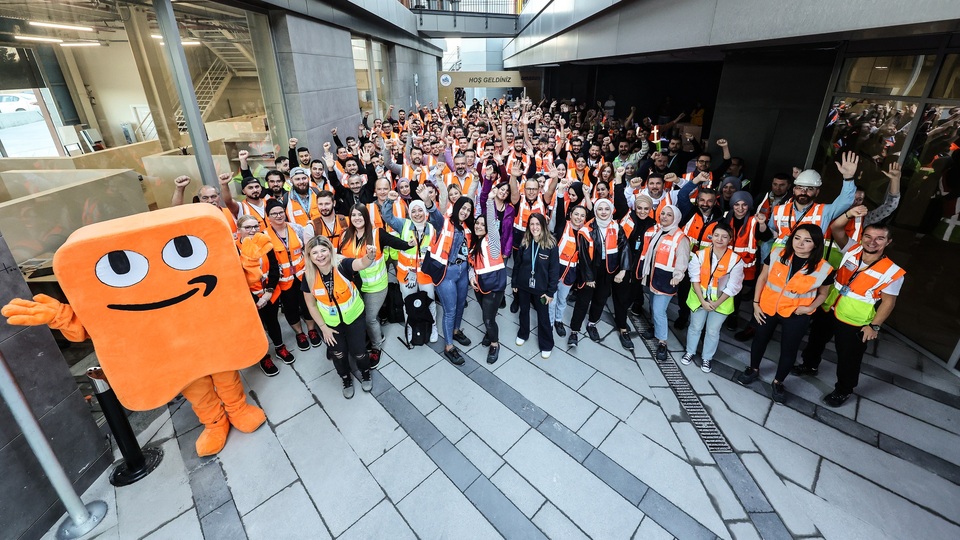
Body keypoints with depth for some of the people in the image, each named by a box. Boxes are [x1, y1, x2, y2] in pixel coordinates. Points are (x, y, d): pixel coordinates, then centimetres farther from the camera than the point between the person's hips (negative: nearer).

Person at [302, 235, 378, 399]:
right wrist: (323, 327, -5)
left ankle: (365, 375, 43)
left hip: (354, 317, -2)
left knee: (359, 352, 9)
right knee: (339, 354, 17)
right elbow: (311, 305, -6)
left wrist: (370, 256, -72)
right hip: (330, 323, 2)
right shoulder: (309, 277, -19)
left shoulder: (342, 265, -28)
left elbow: (362, 263, -50)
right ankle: (346, 380, 48)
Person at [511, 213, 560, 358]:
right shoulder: (524, 243, -4)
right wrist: (514, 283, 5)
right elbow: (517, 264, 3)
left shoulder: (551, 244, -15)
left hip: (541, 288, -3)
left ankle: (546, 345, 27)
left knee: (543, 316, 9)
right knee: (524, 311, 22)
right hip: (523, 285, 3)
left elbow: (554, 269, -13)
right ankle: (523, 334, 46)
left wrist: (550, 291, -13)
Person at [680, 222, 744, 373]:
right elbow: (695, 279, -12)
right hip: (699, 298, 1)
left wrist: (717, 303, -15)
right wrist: (702, 301, -17)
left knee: (713, 331, 13)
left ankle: (706, 358, 33)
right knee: (695, 327, 16)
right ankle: (690, 352, 38)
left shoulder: (735, 260, -17)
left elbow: (732, 287, -13)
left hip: (721, 301, 0)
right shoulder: (700, 255, -15)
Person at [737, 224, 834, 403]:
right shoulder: (777, 254, -14)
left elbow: (823, 293, 2)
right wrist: (756, 302, -4)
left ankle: (778, 382, 36)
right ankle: (753, 369, 44)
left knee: (788, 350, 13)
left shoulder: (823, 269, -16)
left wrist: (809, 307, -16)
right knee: (760, 339, 20)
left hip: (796, 315, -1)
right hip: (767, 308, 1)